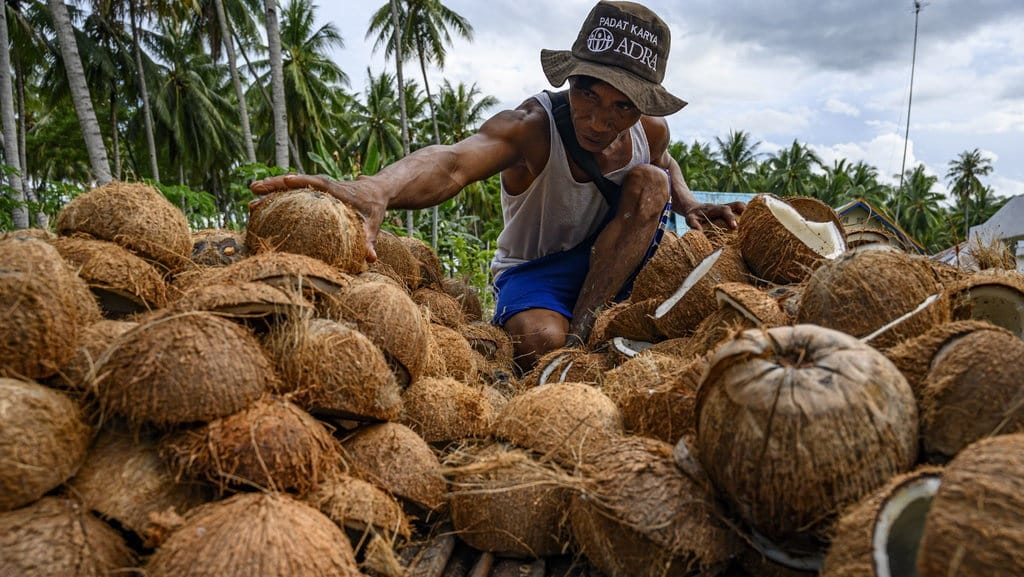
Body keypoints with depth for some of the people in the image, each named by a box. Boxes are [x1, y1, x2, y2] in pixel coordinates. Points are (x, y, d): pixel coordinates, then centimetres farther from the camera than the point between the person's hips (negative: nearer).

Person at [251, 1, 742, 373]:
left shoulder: (651, 130, -12)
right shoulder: (531, 128, -30)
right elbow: (452, 162, -53)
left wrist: (687, 204, -6)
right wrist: (376, 190, -75)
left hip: (607, 263, 5)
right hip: (532, 269, -5)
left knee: (650, 183, -22)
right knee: (539, 341, -38)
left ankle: (582, 330, -23)